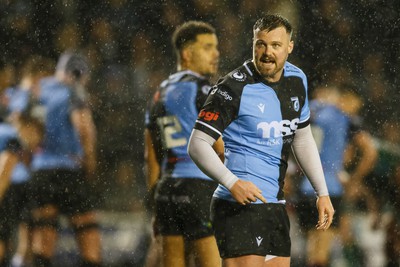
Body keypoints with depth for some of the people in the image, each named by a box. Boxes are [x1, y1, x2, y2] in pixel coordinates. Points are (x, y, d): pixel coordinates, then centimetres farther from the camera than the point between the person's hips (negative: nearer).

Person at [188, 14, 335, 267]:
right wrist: (232, 183, -28)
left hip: (276, 206, 8)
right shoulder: (234, 87, -13)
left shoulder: (297, 80, 10)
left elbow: (303, 140, 23)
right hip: (240, 206, -8)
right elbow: (198, 145, -15)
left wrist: (323, 193, 20)